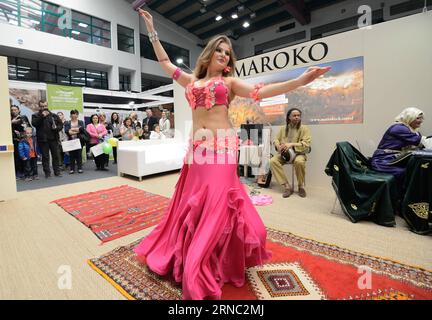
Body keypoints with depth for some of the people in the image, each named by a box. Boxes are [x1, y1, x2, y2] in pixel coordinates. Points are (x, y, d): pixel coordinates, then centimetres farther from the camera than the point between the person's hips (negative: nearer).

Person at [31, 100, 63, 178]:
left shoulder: (53, 115, 11)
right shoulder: (35, 115, 7)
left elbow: (61, 124, 10)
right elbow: (34, 123, -11)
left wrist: (57, 128, -11)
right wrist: (42, 116, -17)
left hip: (53, 139, 1)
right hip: (43, 139, -1)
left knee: (56, 155, 4)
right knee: (45, 157, 4)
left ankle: (57, 171, 13)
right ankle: (47, 173, 11)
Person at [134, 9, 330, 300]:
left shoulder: (229, 82, 10)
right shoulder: (192, 80, 19)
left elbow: (261, 91, -1)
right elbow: (166, 64, 27)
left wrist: (301, 80, -10)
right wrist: (152, 30, 31)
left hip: (221, 146, -3)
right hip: (197, 148, 3)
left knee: (216, 206, -5)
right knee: (192, 204, 8)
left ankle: (203, 268, 10)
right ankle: (189, 256, 29)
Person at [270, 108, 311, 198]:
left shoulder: (304, 128, 0)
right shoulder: (283, 128, 12)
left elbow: (306, 144, -11)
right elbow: (276, 139, 12)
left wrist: (291, 144, -24)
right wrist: (278, 146, -12)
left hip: (298, 153, -3)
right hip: (284, 154, 4)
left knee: (299, 162, -39)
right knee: (273, 161, -26)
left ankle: (301, 186, -12)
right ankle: (287, 187, -23)